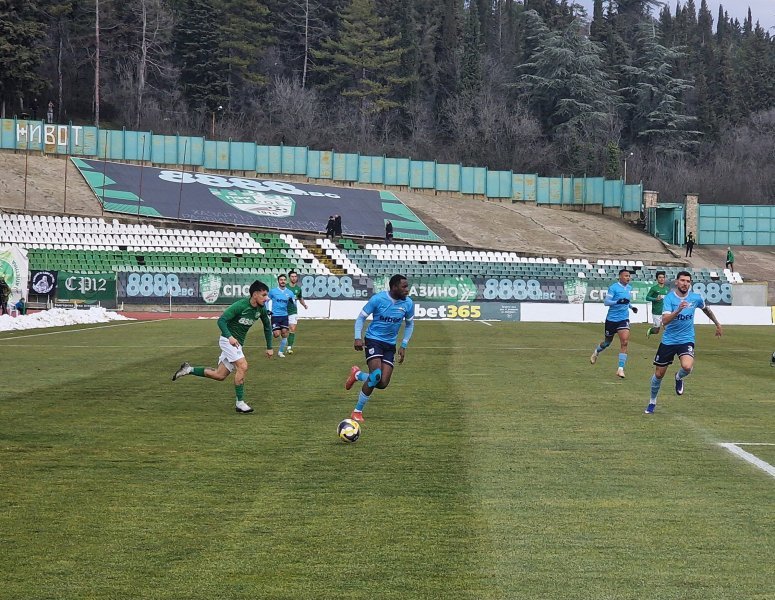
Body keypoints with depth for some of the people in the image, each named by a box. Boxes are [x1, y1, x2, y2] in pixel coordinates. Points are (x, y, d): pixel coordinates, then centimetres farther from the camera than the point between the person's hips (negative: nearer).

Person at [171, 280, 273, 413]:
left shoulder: (261, 309, 0)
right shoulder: (240, 306, -21)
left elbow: (267, 326, 16)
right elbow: (221, 320, -23)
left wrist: (269, 347, 15)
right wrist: (230, 336, -38)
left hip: (238, 344, 8)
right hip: (228, 340, -8)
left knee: (219, 375, 7)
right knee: (243, 366, -23)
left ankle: (188, 370, 22)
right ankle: (240, 403, -16)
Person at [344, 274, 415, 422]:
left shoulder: (408, 303, -2)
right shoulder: (378, 299, -13)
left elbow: (409, 325, 15)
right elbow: (361, 318, -2)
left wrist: (403, 346, 7)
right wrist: (358, 338, -16)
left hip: (390, 345, 4)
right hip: (373, 340, -4)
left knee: (383, 383, -7)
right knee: (376, 375, -24)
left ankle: (357, 374, 25)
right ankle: (357, 411, -6)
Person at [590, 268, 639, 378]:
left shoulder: (629, 288, 7)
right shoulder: (614, 287, -13)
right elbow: (606, 302, -18)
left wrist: (631, 307, 8)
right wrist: (618, 302, -32)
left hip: (623, 319, 4)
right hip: (612, 318, -4)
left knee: (624, 342, -15)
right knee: (607, 342, 14)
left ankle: (621, 368, -13)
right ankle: (596, 353, 49)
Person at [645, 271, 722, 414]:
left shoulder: (695, 298, -3)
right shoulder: (669, 298, -12)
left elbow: (706, 309, 20)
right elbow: (664, 321, -25)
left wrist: (717, 324, 29)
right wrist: (678, 310, -39)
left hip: (686, 339, 1)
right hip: (668, 341, -1)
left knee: (687, 367, -29)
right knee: (659, 374, 7)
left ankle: (679, 378, 9)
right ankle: (652, 402, 32)